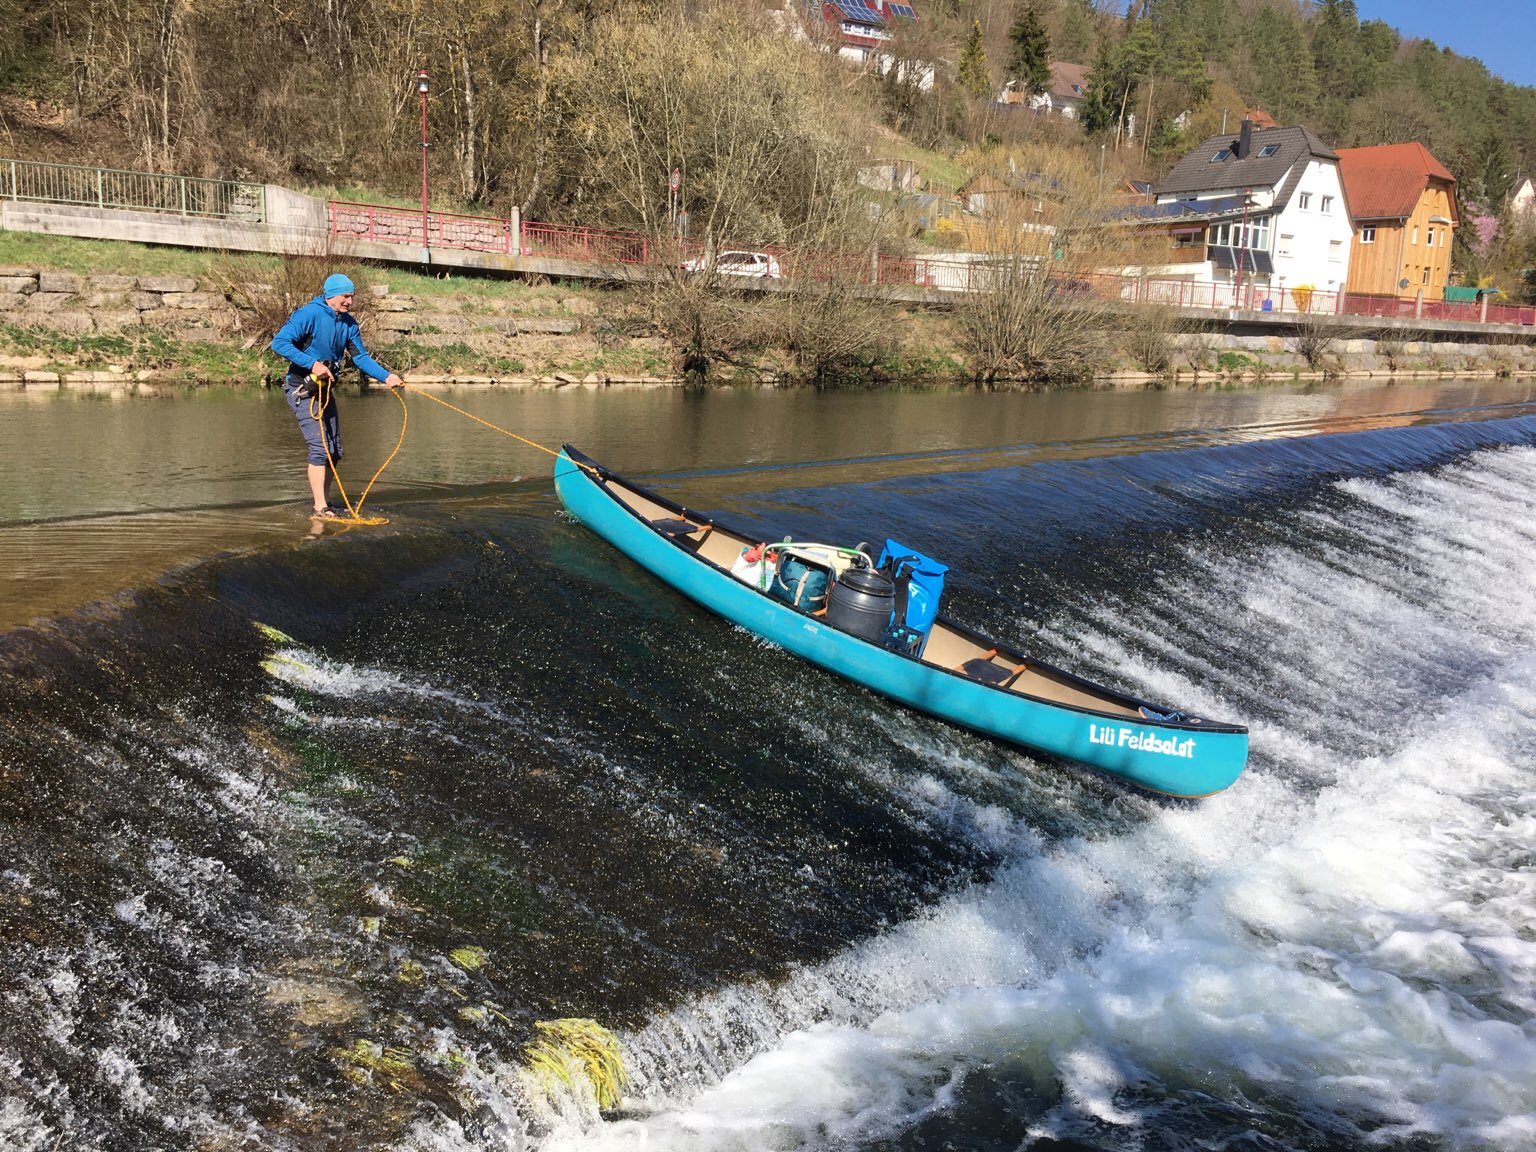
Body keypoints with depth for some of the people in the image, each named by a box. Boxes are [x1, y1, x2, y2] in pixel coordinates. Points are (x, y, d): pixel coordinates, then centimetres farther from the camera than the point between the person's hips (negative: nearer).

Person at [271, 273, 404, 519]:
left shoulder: (348, 323, 3)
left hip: (325, 389, 8)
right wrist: (312, 363, -29)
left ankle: (324, 503, 23)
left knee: (335, 450, 10)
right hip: (301, 389, -8)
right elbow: (279, 343, -24)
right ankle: (319, 508, -13)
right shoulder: (309, 314, -18)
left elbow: (361, 357, 5)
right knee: (320, 447, -16)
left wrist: (387, 376, -9)